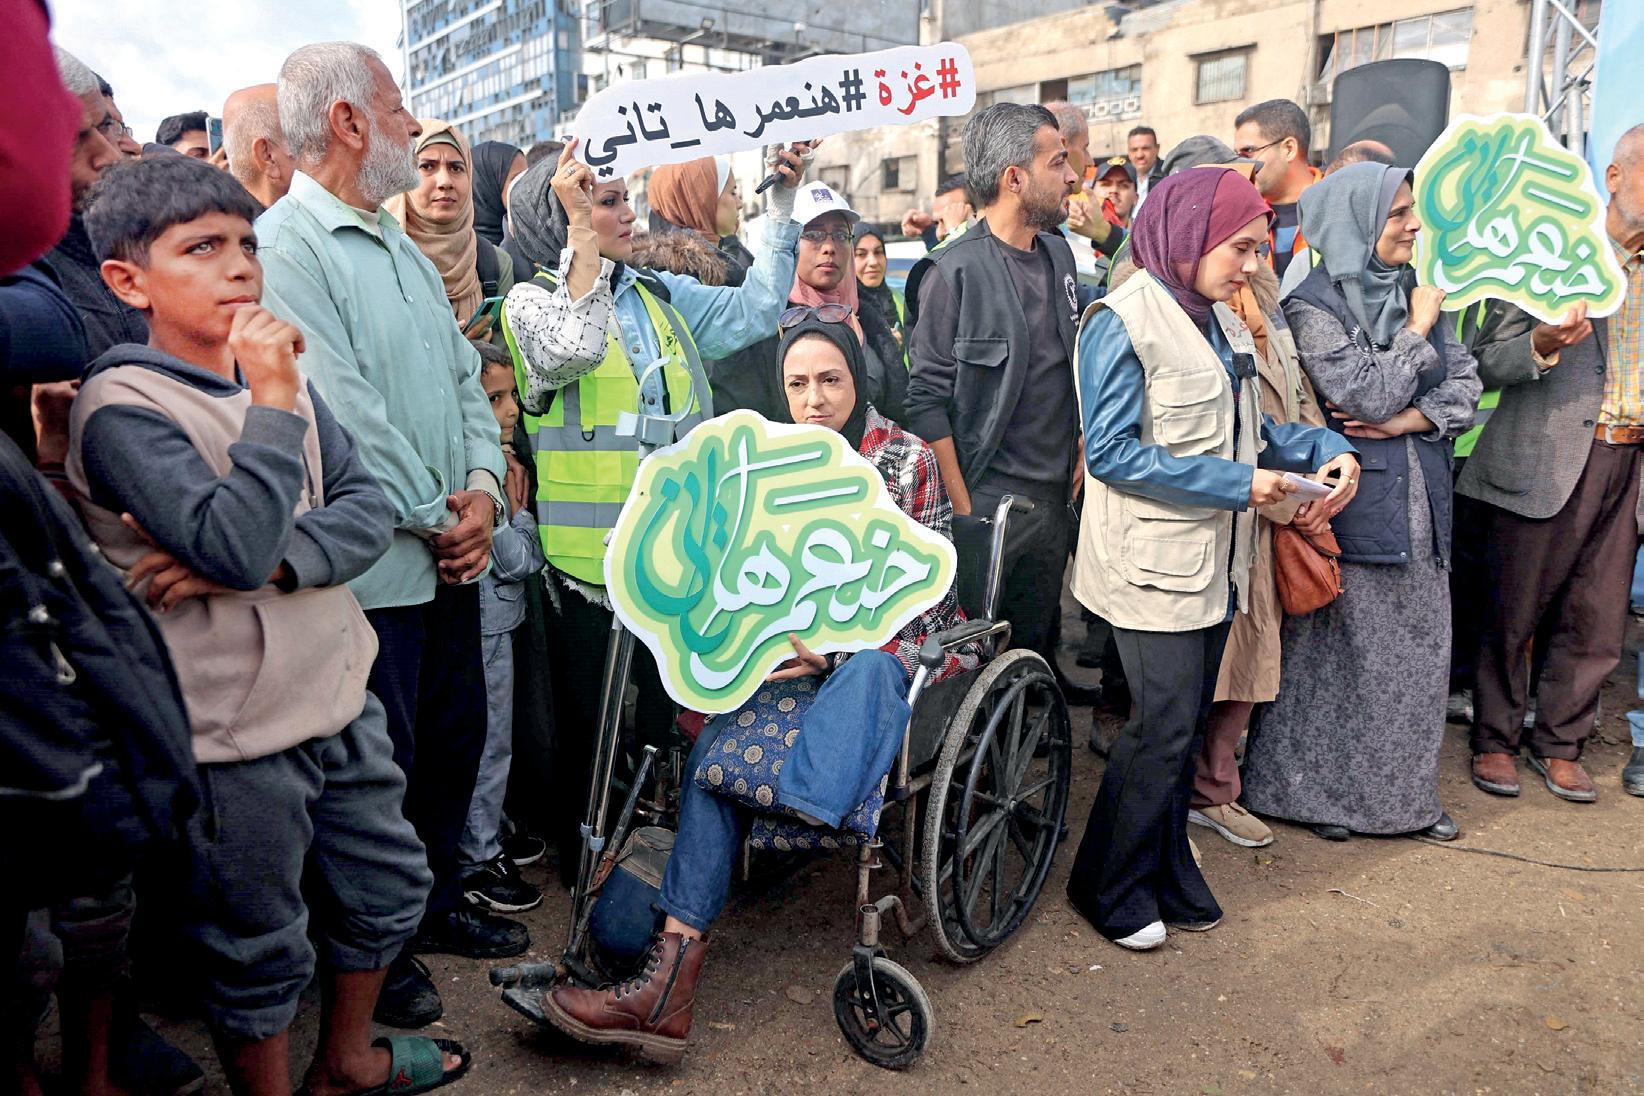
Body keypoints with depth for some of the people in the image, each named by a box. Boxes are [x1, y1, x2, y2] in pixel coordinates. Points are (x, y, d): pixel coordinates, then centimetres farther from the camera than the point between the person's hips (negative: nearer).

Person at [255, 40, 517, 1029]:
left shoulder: (402, 247, 16)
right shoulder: (286, 247, -14)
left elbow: (465, 375, 13)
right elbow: (341, 411, -20)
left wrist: (482, 488, -2)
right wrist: (435, 517, -13)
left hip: (451, 554, 9)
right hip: (371, 566, -9)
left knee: (456, 736, 18)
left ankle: (437, 901, 38)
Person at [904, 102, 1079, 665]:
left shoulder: (1059, 254, 10)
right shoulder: (956, 272, -13)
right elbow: (927, 401, -15)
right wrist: (962, 511, -16)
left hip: (1054, 499, 7)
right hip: (985, 500, -6)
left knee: (1037, 651, 17)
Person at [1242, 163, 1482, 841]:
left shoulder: (1413, 290, 11)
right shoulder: (1312, 306, -10)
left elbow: (1465, 383, 7)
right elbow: (1370, 396, -18)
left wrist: (1408, 420, -10)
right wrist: (1417, 330, -8)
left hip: (1420, 505, 7)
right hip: (1352, 506, -7)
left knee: (1420, 652, 13)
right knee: (1340, 653, 3)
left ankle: (1406, 793, 28)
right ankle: (1314, 791, 20)